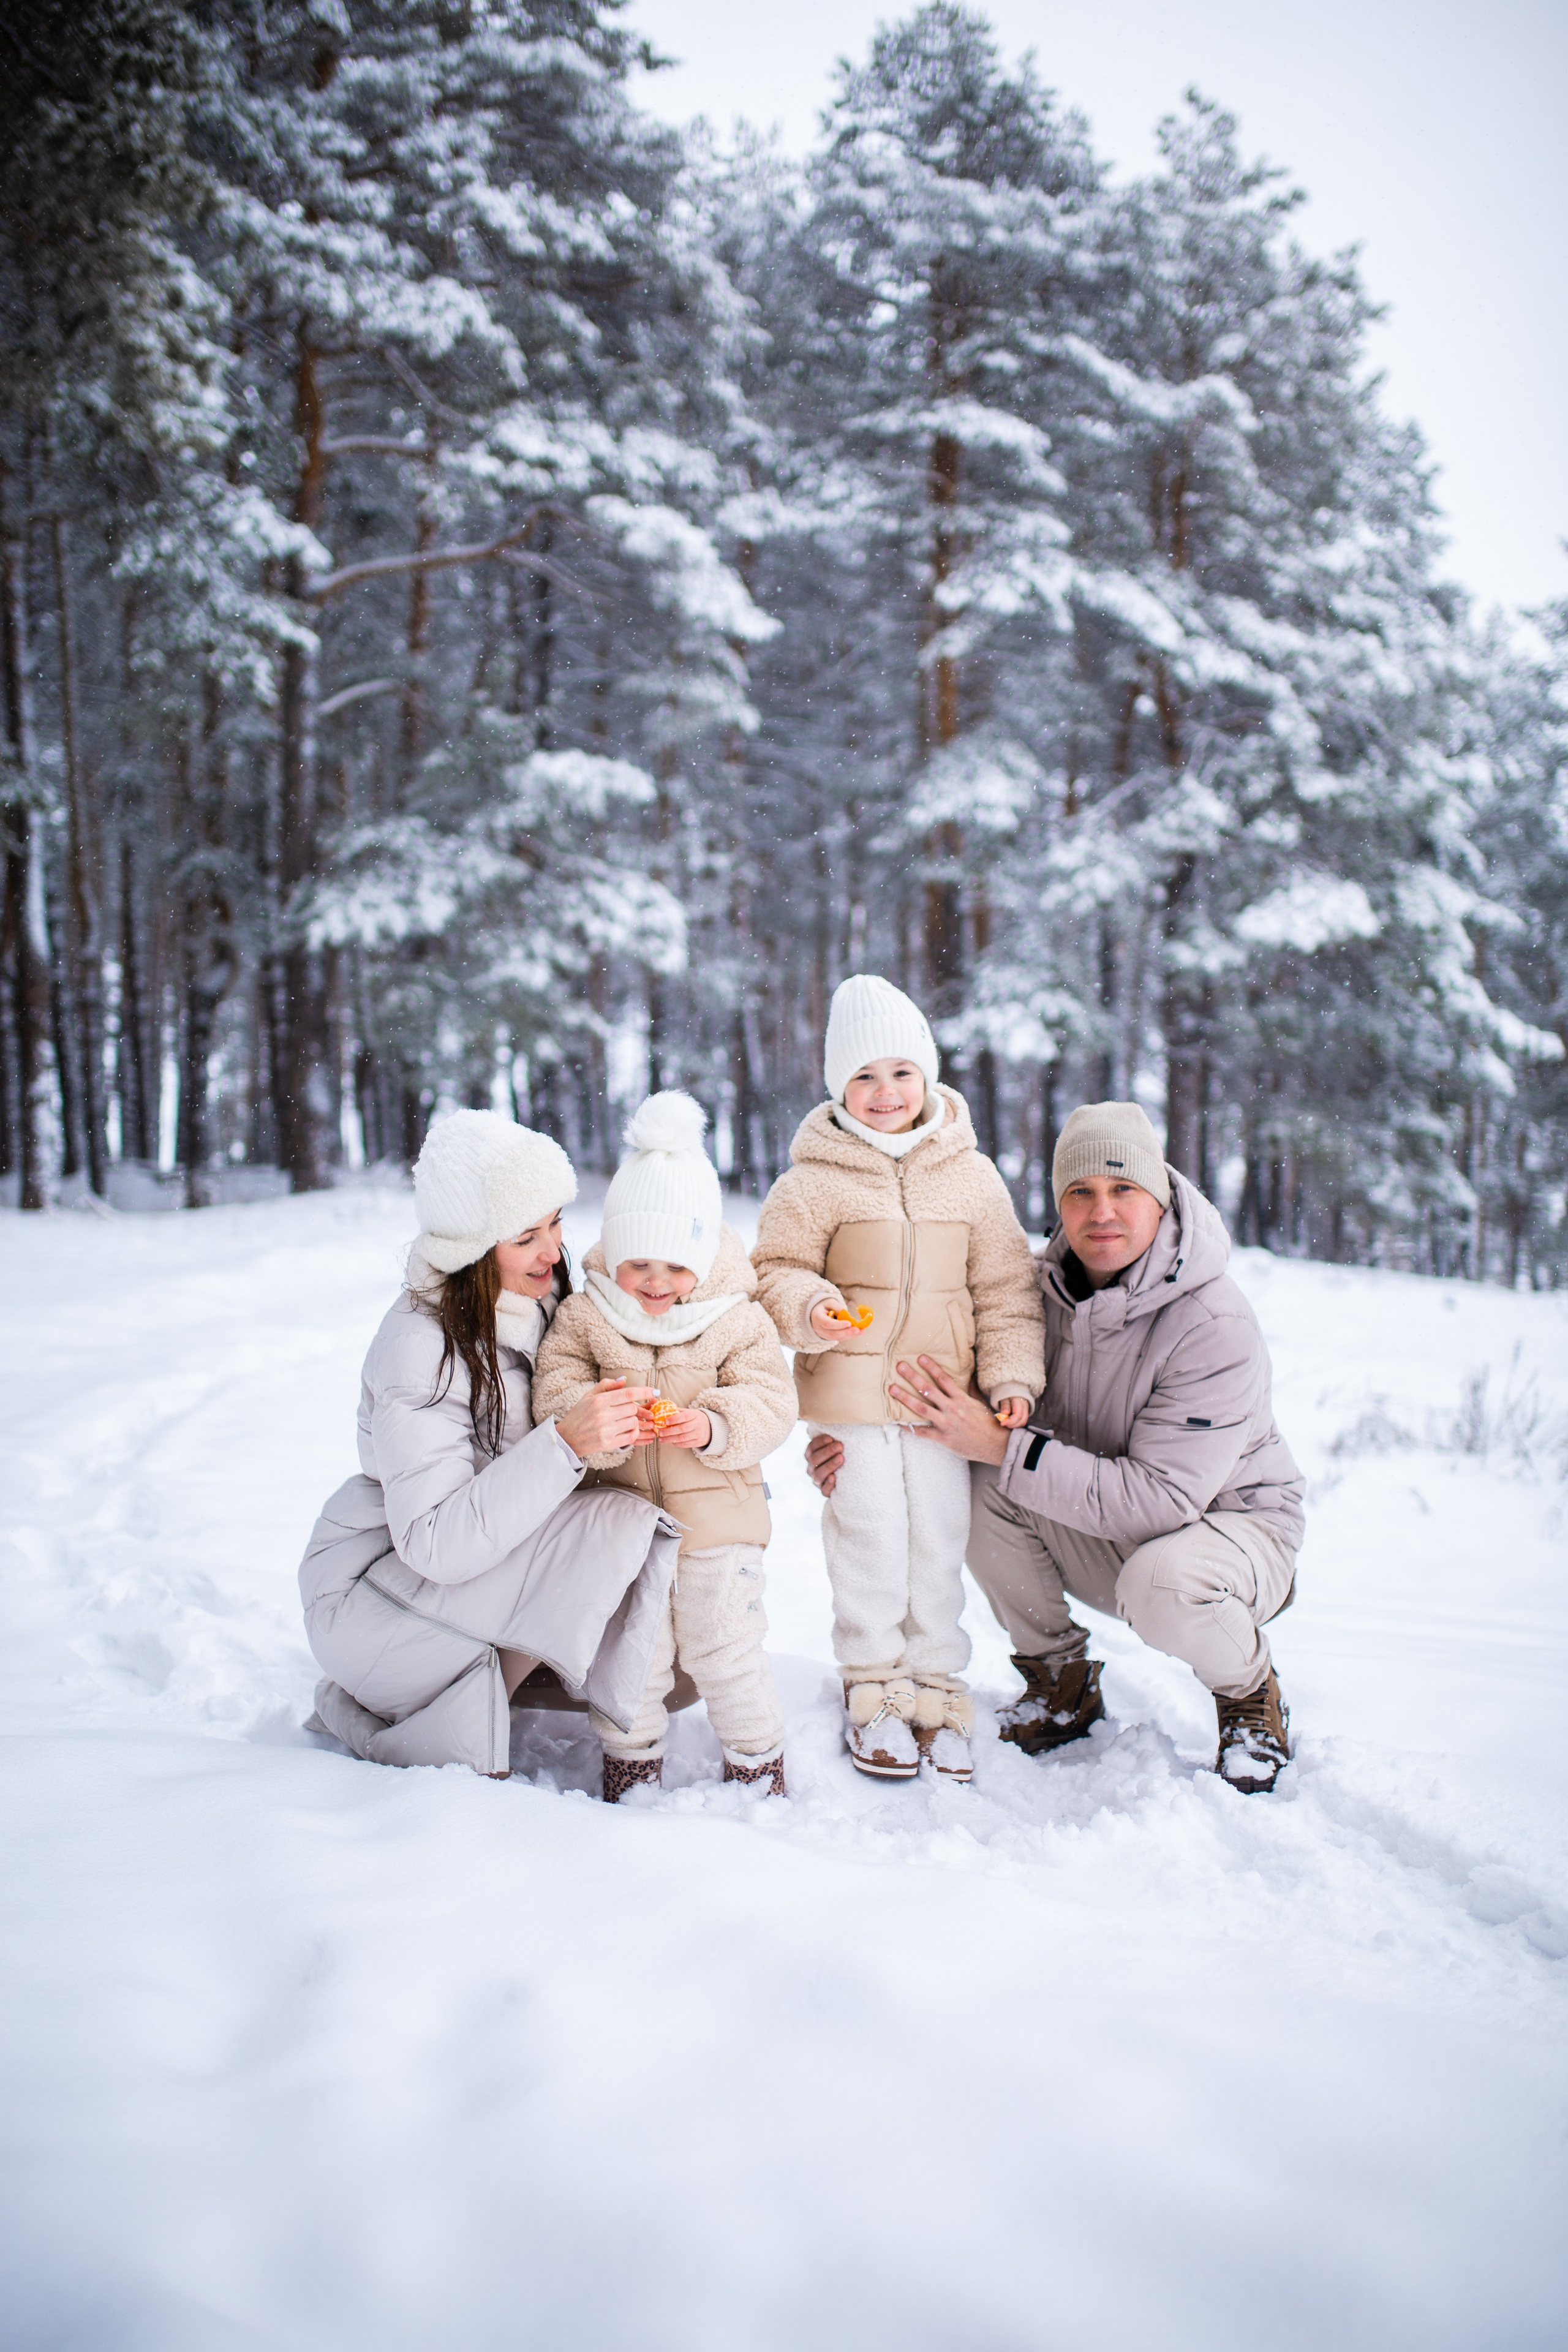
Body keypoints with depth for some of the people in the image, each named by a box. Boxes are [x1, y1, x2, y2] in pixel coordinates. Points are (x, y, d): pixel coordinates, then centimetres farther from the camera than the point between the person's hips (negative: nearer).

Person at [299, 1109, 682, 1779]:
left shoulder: (534, 1301, -3)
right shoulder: (419, 1347, -26)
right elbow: (437, 1544, -33)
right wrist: (565, 1444, -41)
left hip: (479, 1551, 8)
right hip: (371, 1591, -8)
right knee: (617, 1529, -24)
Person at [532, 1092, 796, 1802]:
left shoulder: (737, 1318, -5)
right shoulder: (582, 1317, -4)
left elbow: (771, 1402, -10)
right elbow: (554, 1395, -11)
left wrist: (712, 1426, -29)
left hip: (717, 1513, -1)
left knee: (724, 1648, 7)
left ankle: (757, 1760, 27)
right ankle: (630, 1763, 29)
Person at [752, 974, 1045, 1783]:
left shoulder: (971, 1176, 4)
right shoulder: (813, 1180, -5)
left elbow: (1006, 1289, 8)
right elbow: (778, 1269, -1)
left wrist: (1012, 1376, -1)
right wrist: (811, 1311, -22)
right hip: (849, 1392, -2)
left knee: (940, 1542, 7)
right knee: (871, 1541, 2)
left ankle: (936, 1689, 22)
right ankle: (873, 1689, 19)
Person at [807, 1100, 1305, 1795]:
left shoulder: (1217, 1330, -28)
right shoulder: (1042, 1289, -11)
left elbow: (1158, 1498, -32)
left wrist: (1000, 1445, -34)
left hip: (1230, 1524, -5)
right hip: (1100, 1536, 5)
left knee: (1162, 1584, -38)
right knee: (976, 1489, -20)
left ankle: (1252, 1694, -1)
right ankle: (1061, 1683, 2)